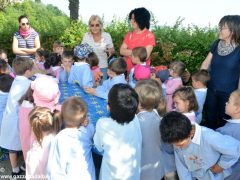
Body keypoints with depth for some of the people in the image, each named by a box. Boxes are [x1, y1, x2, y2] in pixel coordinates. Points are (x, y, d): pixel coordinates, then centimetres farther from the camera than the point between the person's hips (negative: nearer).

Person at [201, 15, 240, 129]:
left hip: (228, 93, -4)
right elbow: (206, 63, 5)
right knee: (210, 118, 19)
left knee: (223, 121, 13)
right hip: (211, 90, 5)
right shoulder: (217, 44, -2)